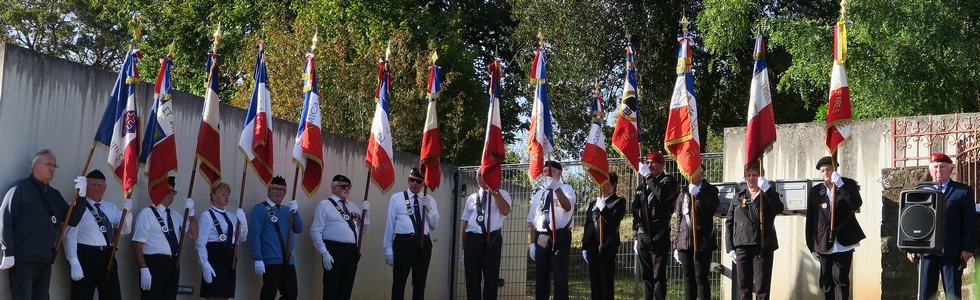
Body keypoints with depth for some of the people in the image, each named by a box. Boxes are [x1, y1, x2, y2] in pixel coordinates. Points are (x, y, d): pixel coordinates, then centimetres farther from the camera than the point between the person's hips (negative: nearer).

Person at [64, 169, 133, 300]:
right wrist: (74, 263, -18)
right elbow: (70, 236, -10)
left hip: (107, 257, 6)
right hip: (85, 256, -6)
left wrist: (127, 211, -5)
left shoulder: (111, 208, 15)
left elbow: (125, 230, 13)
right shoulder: (77, 206, -4)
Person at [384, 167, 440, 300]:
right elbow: (390, 224, 3)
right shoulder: (396, 198, 5)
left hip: (424, 243, 3)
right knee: (399, 282, -3)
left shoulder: (429, 200, 14)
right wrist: (388, 249, 0)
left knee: (420, 282, 8)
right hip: (404, 241, -3)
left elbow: (434, 225, 9)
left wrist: (428, 208, -6)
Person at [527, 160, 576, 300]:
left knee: (560, 274, -8)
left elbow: (568, 207, -23)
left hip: (560, 236, -5)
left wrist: (556, 188, -35)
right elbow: (532, 220, 17)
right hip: (541, 237, 5)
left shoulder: (566, 189, 0)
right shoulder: (538, 194, 16)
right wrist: (533, 243, 10)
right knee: (541, 275, 8)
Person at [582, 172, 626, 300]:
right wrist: (585, 247, 12)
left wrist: (602, 207, -16)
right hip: (593, 246, 5)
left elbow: (613, 222, -12)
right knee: (594, 281, 7)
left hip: (607, 247, -5)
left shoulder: (619, 202, 1)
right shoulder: (593, 203, 17)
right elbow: (587, 225, 17)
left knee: (606, 281, -5)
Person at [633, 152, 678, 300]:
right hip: (643, 236, 6)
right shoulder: (642, 186, 18)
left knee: (659, 276, -7)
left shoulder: (668, 181, 1)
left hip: (659, 236, -6)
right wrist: (636, 236, 17)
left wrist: (649, 176, -15)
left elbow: (662, 195, -23)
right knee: (646, 276, 8)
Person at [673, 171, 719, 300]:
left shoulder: (710, 191, 2)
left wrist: (696, 195, -15)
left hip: (702, 242, -4)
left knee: (701, 277, -5)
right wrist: (676, 245, 11)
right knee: (688, 278, 8)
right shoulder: (683, 194, 13)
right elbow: (679, 220, 14)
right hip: (684, 241, 4)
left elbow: (708, 211, -15)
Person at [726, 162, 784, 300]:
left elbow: (779, 208, -16)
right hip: (742, 247, 3)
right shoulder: (738, 198, 14)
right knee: (743, 288, 5)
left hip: (763, 248, -3)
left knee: (762, 289, -3)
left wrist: (767, 189, -28)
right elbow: (729, 223, 13)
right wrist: (730, 247, 3)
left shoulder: (768, 196, 6)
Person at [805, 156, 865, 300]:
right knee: (826, 281, 9)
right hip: (824, 243, 2)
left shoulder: (848, 184, 0)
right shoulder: (815, 191, 3)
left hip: (844, 243, -2)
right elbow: (810, 220, 5)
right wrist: (812, 246, 5)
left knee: (840, 278, -7)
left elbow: (856, 204, -18)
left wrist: (841, 185, -24)